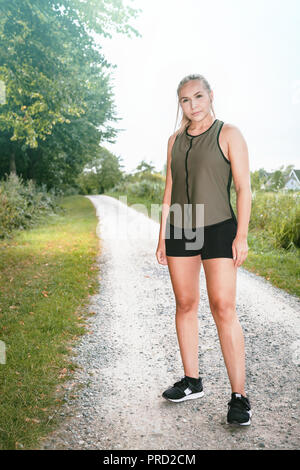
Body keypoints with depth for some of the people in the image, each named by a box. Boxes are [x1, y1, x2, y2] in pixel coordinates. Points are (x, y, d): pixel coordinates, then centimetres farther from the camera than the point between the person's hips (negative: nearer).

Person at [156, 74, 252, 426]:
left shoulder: (228, 134, -1)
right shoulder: (175, 141, 13)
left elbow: (243, 188, -6)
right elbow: (169, 191, 14)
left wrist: (242, 235, -14)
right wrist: (162, 237, 9)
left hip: (219, 229, -5)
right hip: (180, 232, 5)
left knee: (223, 309, -10)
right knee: (185, 305, 8)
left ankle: (238, 396, -2)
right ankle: (192, 381, 21)